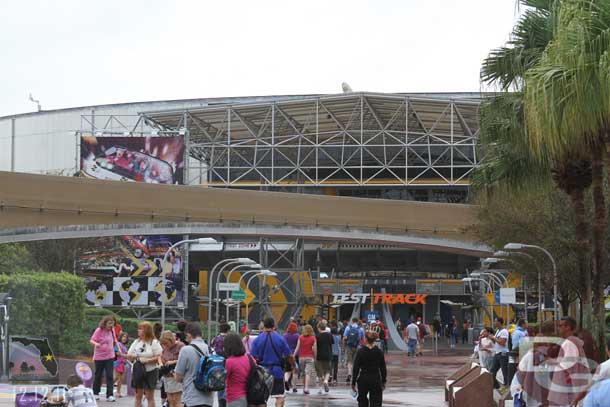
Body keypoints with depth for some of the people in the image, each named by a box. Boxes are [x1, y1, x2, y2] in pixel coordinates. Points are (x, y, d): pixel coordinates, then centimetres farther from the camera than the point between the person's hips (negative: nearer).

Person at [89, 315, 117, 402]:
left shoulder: (112, 330, 3)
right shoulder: (99, 330, -12)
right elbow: (91, 340, -16)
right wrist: (96, 343, -37)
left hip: (110, 356, 3)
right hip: (99, 356, -3)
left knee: (110, 376, -6)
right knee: (98, 375, 10)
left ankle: (109, 395, -7)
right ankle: (95, 393, 26)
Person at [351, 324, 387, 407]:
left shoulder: (360, 351, -9)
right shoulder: (379, 352, -3)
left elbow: (356, 368, -8)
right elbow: (383, 369, 3)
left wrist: (353, 382, 0)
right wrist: (383, 381, 14)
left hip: (363, 379, -1)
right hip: (376, 380, 1)